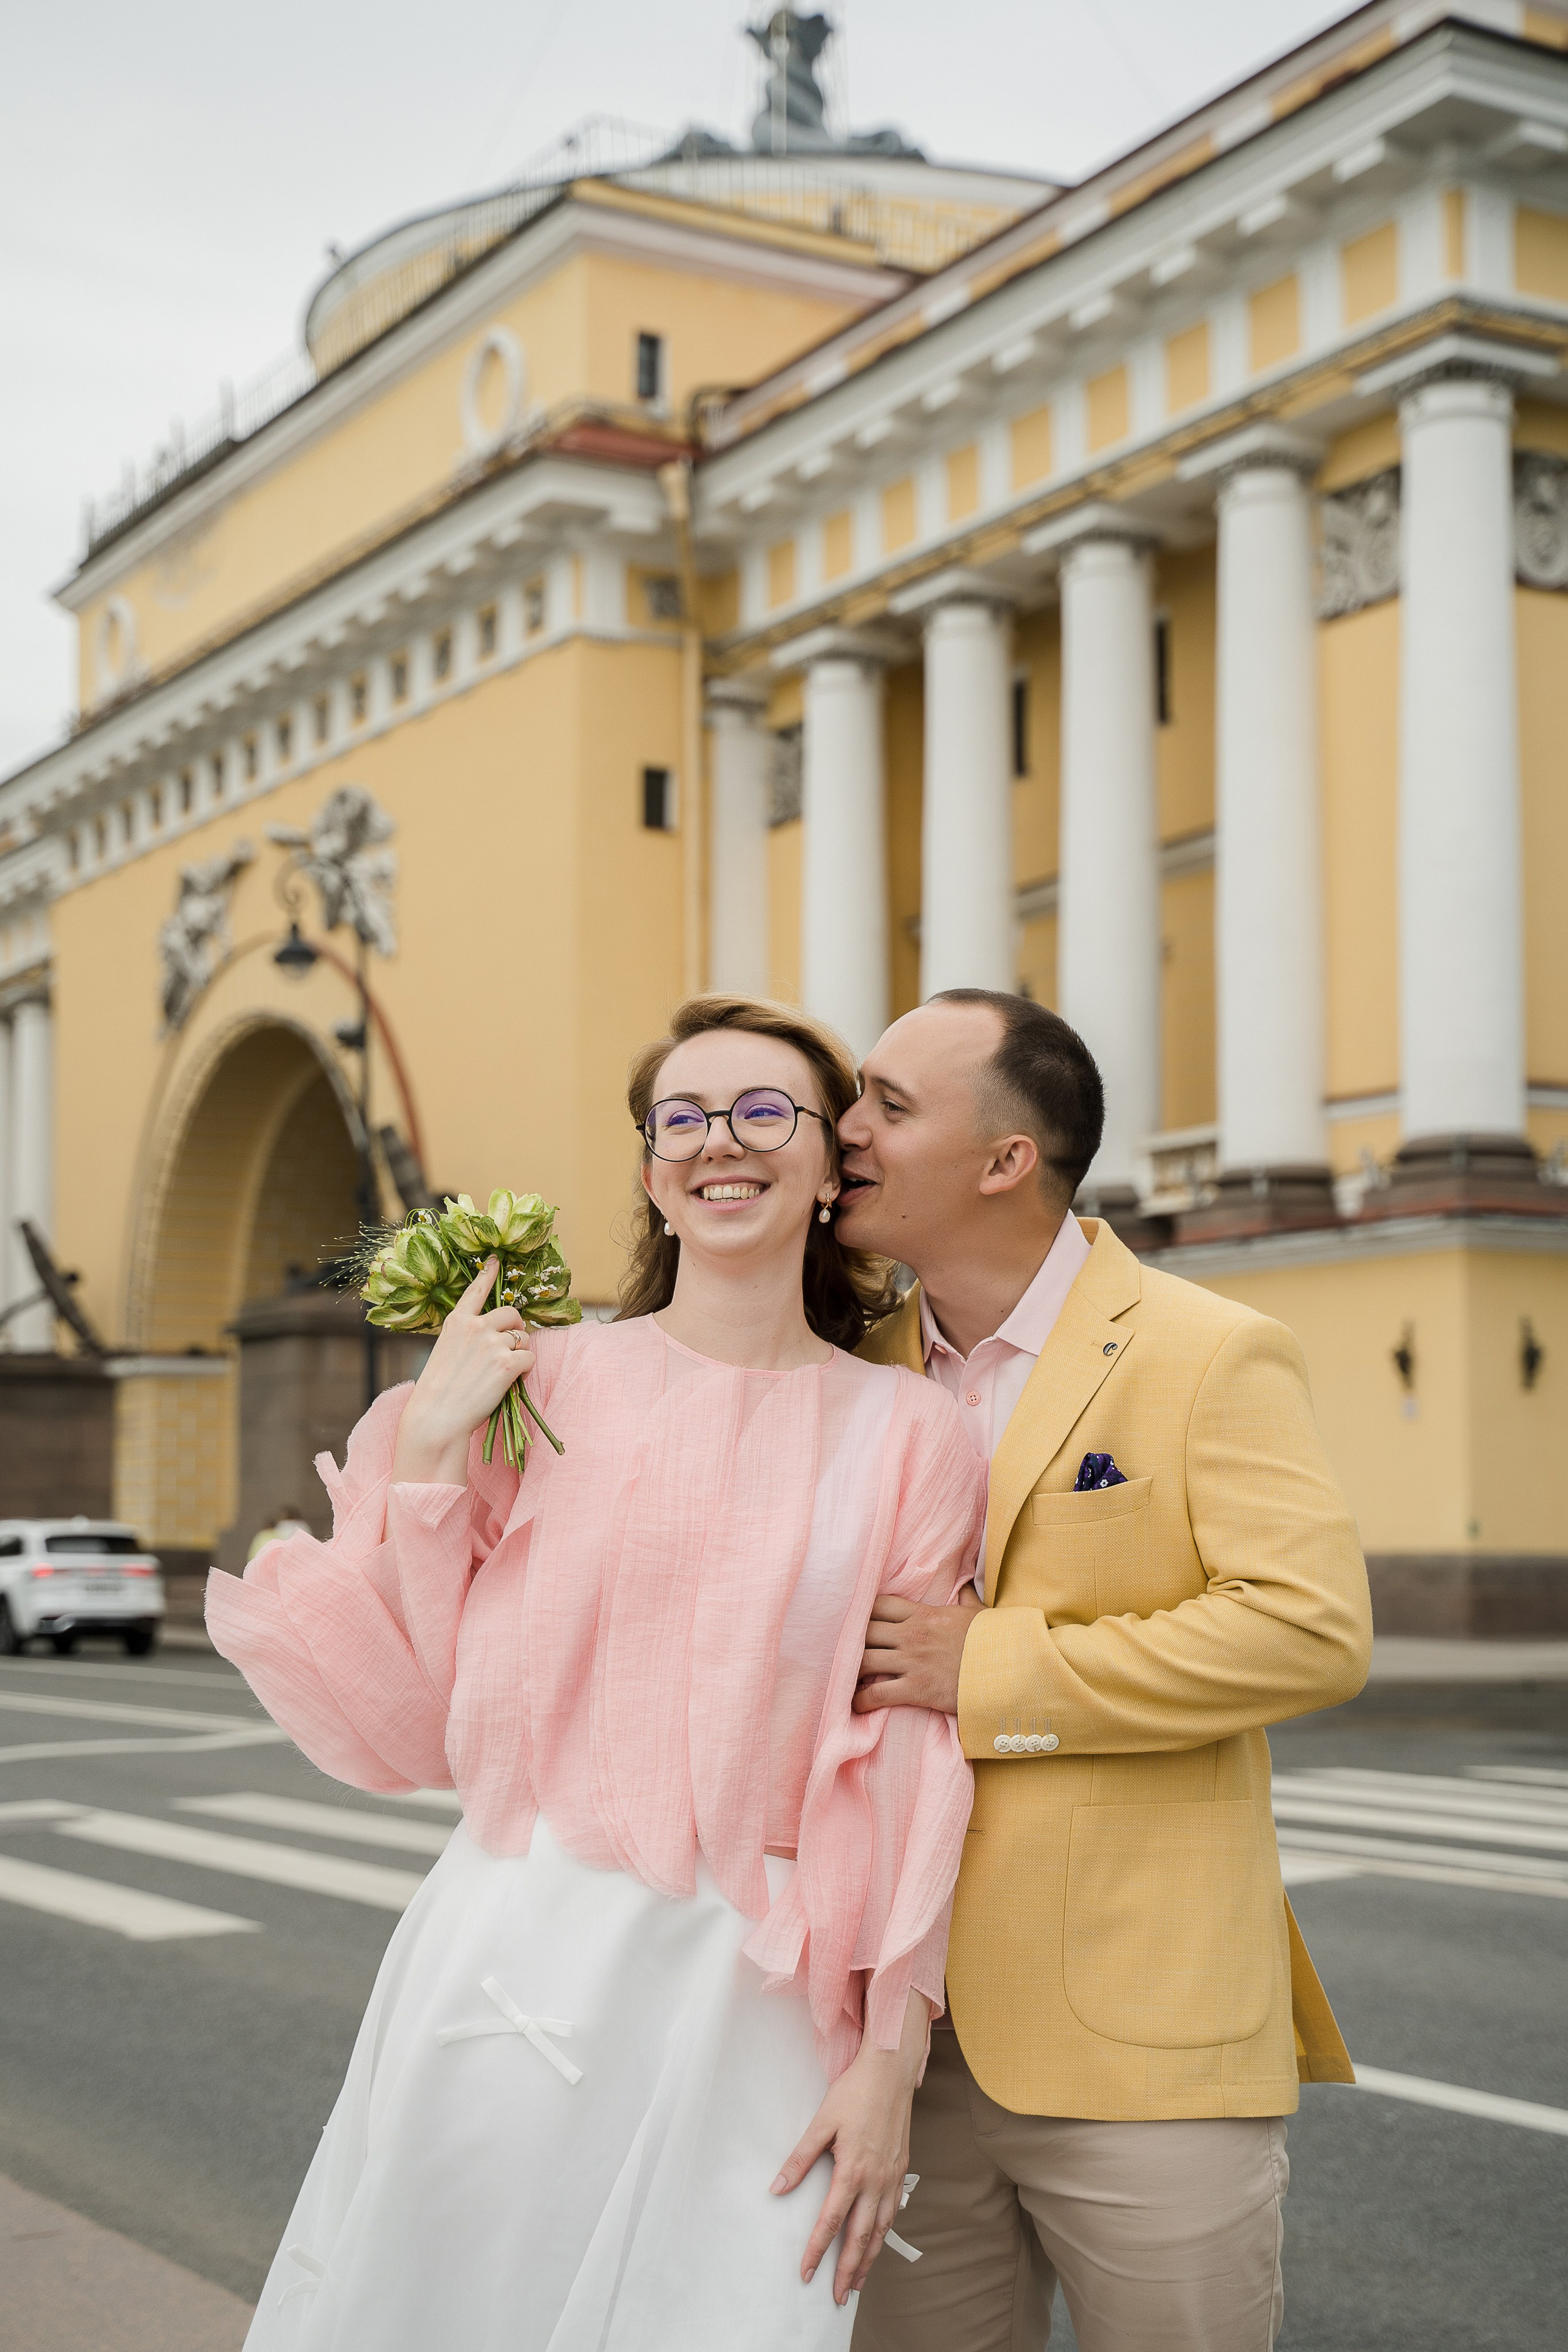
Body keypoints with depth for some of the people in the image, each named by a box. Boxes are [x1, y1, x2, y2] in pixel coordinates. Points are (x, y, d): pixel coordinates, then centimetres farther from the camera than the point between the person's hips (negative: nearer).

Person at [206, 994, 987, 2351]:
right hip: (514, 1966, 1)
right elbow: (413, 1723, 2)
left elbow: (918, 1770, 1)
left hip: (751, 2003, -1)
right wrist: (428, 1457, -7)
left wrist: (891, 2054, -2)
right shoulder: (540, 1386, 1)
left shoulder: (911, 1437, 1)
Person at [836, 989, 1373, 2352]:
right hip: (909, 2041, 5)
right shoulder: (860, 1372, 11)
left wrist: (992, 1673, -17)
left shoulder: (1213, 1358, -6)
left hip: (1142, 2046, -5)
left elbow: (1315, 1626, -18)